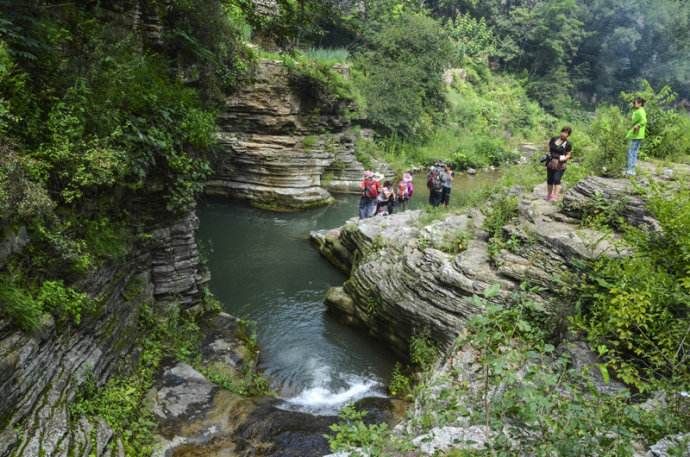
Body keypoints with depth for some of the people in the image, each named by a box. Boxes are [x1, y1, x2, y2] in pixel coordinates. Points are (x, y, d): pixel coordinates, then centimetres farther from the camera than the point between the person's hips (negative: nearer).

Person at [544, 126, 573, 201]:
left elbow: (568, 155, 0)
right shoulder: (554, 139, 5)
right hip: (551, 162, 4)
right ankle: (549, 195, 23)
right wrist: (548, 154, -1)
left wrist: (564, 158, -21)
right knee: (549, 180, 9)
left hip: (560, 164, -4)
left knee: (557, 180, -15)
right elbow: (549, 147, 18)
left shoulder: (568, 144, -4)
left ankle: (555, 196, -15)